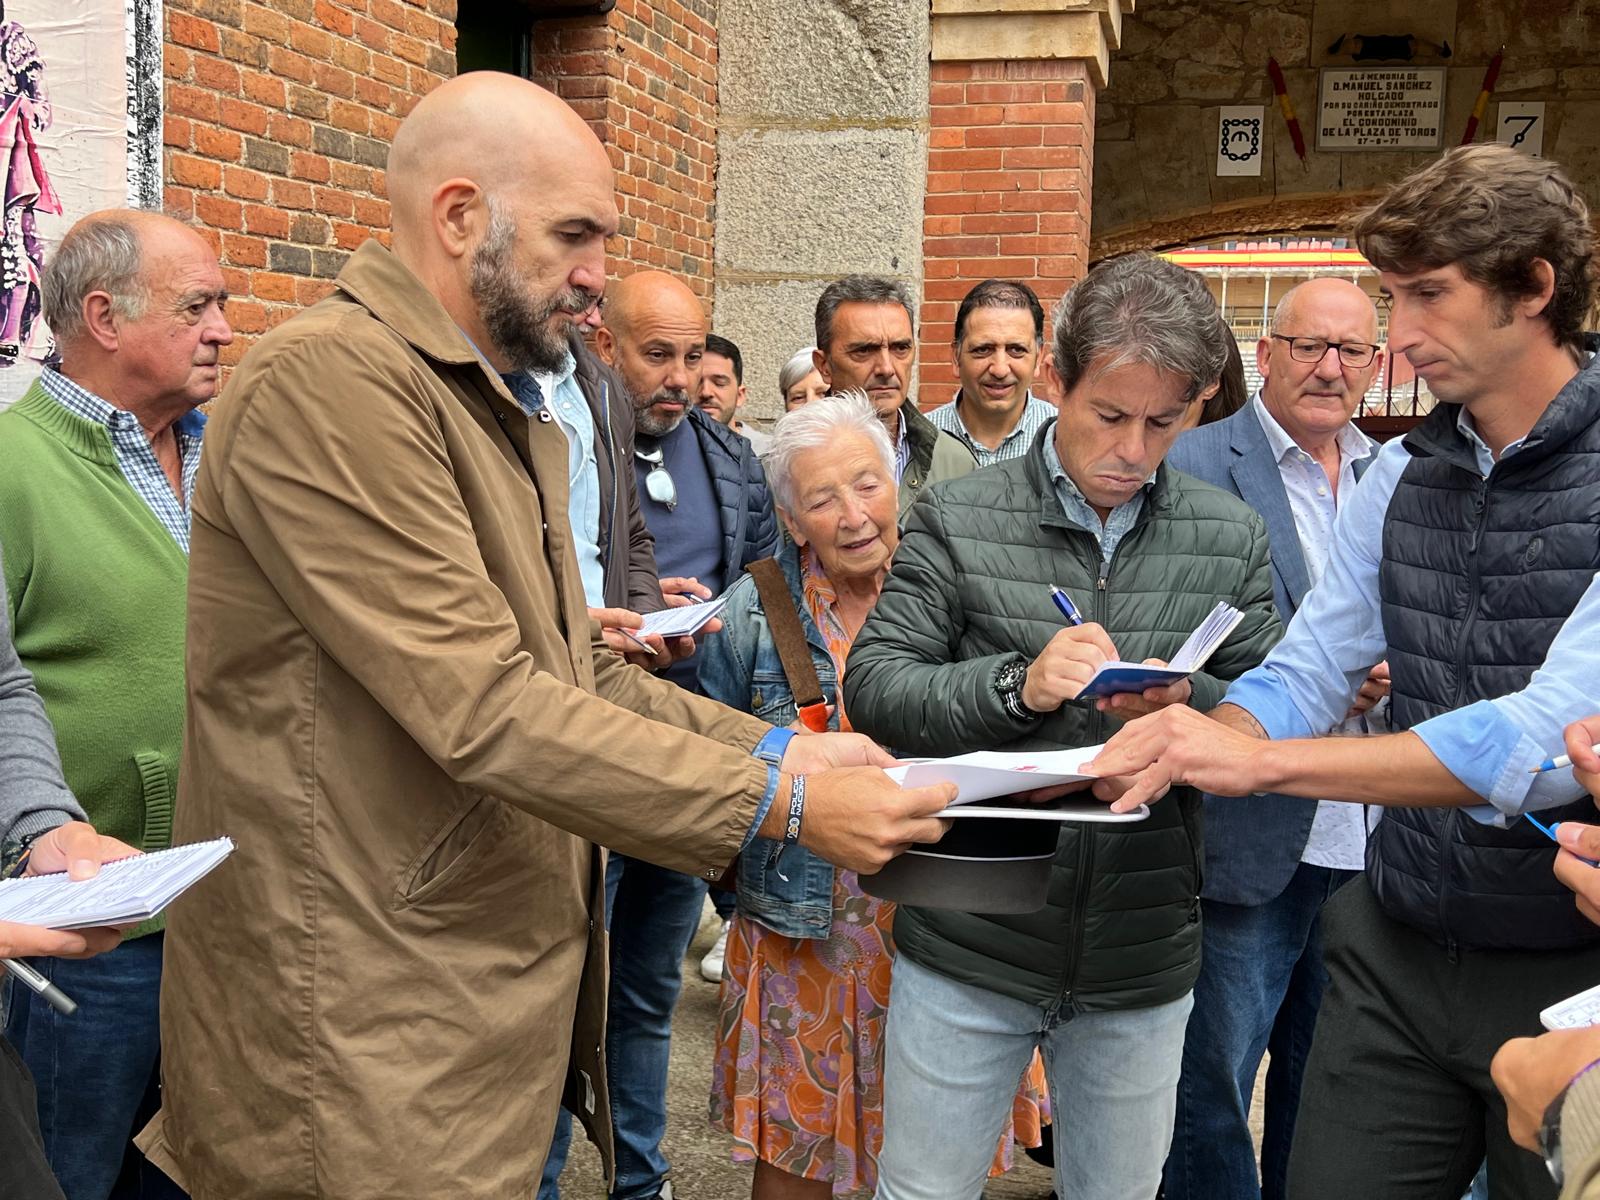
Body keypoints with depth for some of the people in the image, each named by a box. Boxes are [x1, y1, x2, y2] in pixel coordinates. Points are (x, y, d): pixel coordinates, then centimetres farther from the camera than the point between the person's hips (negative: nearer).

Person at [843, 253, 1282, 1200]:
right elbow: (873, 686, -8)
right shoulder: (958, 519, -5)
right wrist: (1016, 685, -23)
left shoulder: (1233, 540, 2)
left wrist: (1192, 704, -19)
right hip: (969, 941, -2)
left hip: (1144, 955, 2)